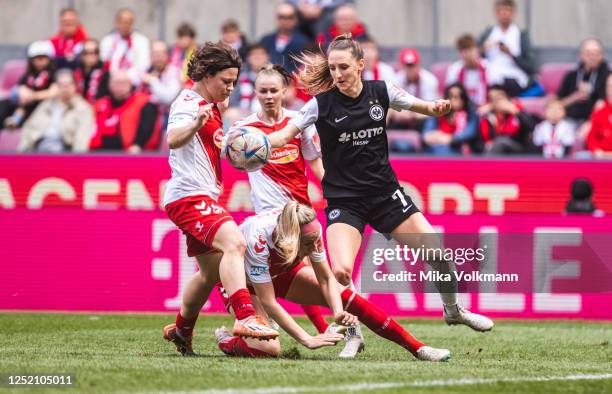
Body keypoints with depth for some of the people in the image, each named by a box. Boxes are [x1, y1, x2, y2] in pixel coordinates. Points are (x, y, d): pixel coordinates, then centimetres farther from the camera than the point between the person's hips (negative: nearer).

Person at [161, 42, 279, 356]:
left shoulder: (209, 105, 18)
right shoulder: (189, 103, -12)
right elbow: (173, 140, -33)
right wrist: (195, 125, -53)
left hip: (202, 198, 11)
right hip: (189, 195, -11)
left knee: (212, 272, 18)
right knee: (233, 242, -30)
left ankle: (181, 330, 36)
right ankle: (245, 317, -43)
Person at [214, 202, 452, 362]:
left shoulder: (312, 229, -28)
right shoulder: (258, 238, -43)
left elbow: (326, 279, -16)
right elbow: (268, 303, -38)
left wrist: (339, 312, -35)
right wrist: (307, 340, -40)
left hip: (280, 272, 5)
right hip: (244, 282, -5)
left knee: (345, 295, -13)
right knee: (267, 349, -26)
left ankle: (416, 348, -7)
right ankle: (225, 340, 7)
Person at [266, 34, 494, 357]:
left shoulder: (380, 92, -4)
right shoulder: (322, 103, -11)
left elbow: (424, 107, 7)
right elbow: (285, 134, -19)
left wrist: (438, 108, -16)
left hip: (385, 193, 3)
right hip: (344, 201, -2)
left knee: (439, 255, -1)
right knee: (340, 271, -24)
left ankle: (452, 309, 30)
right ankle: (354, 335, 0)